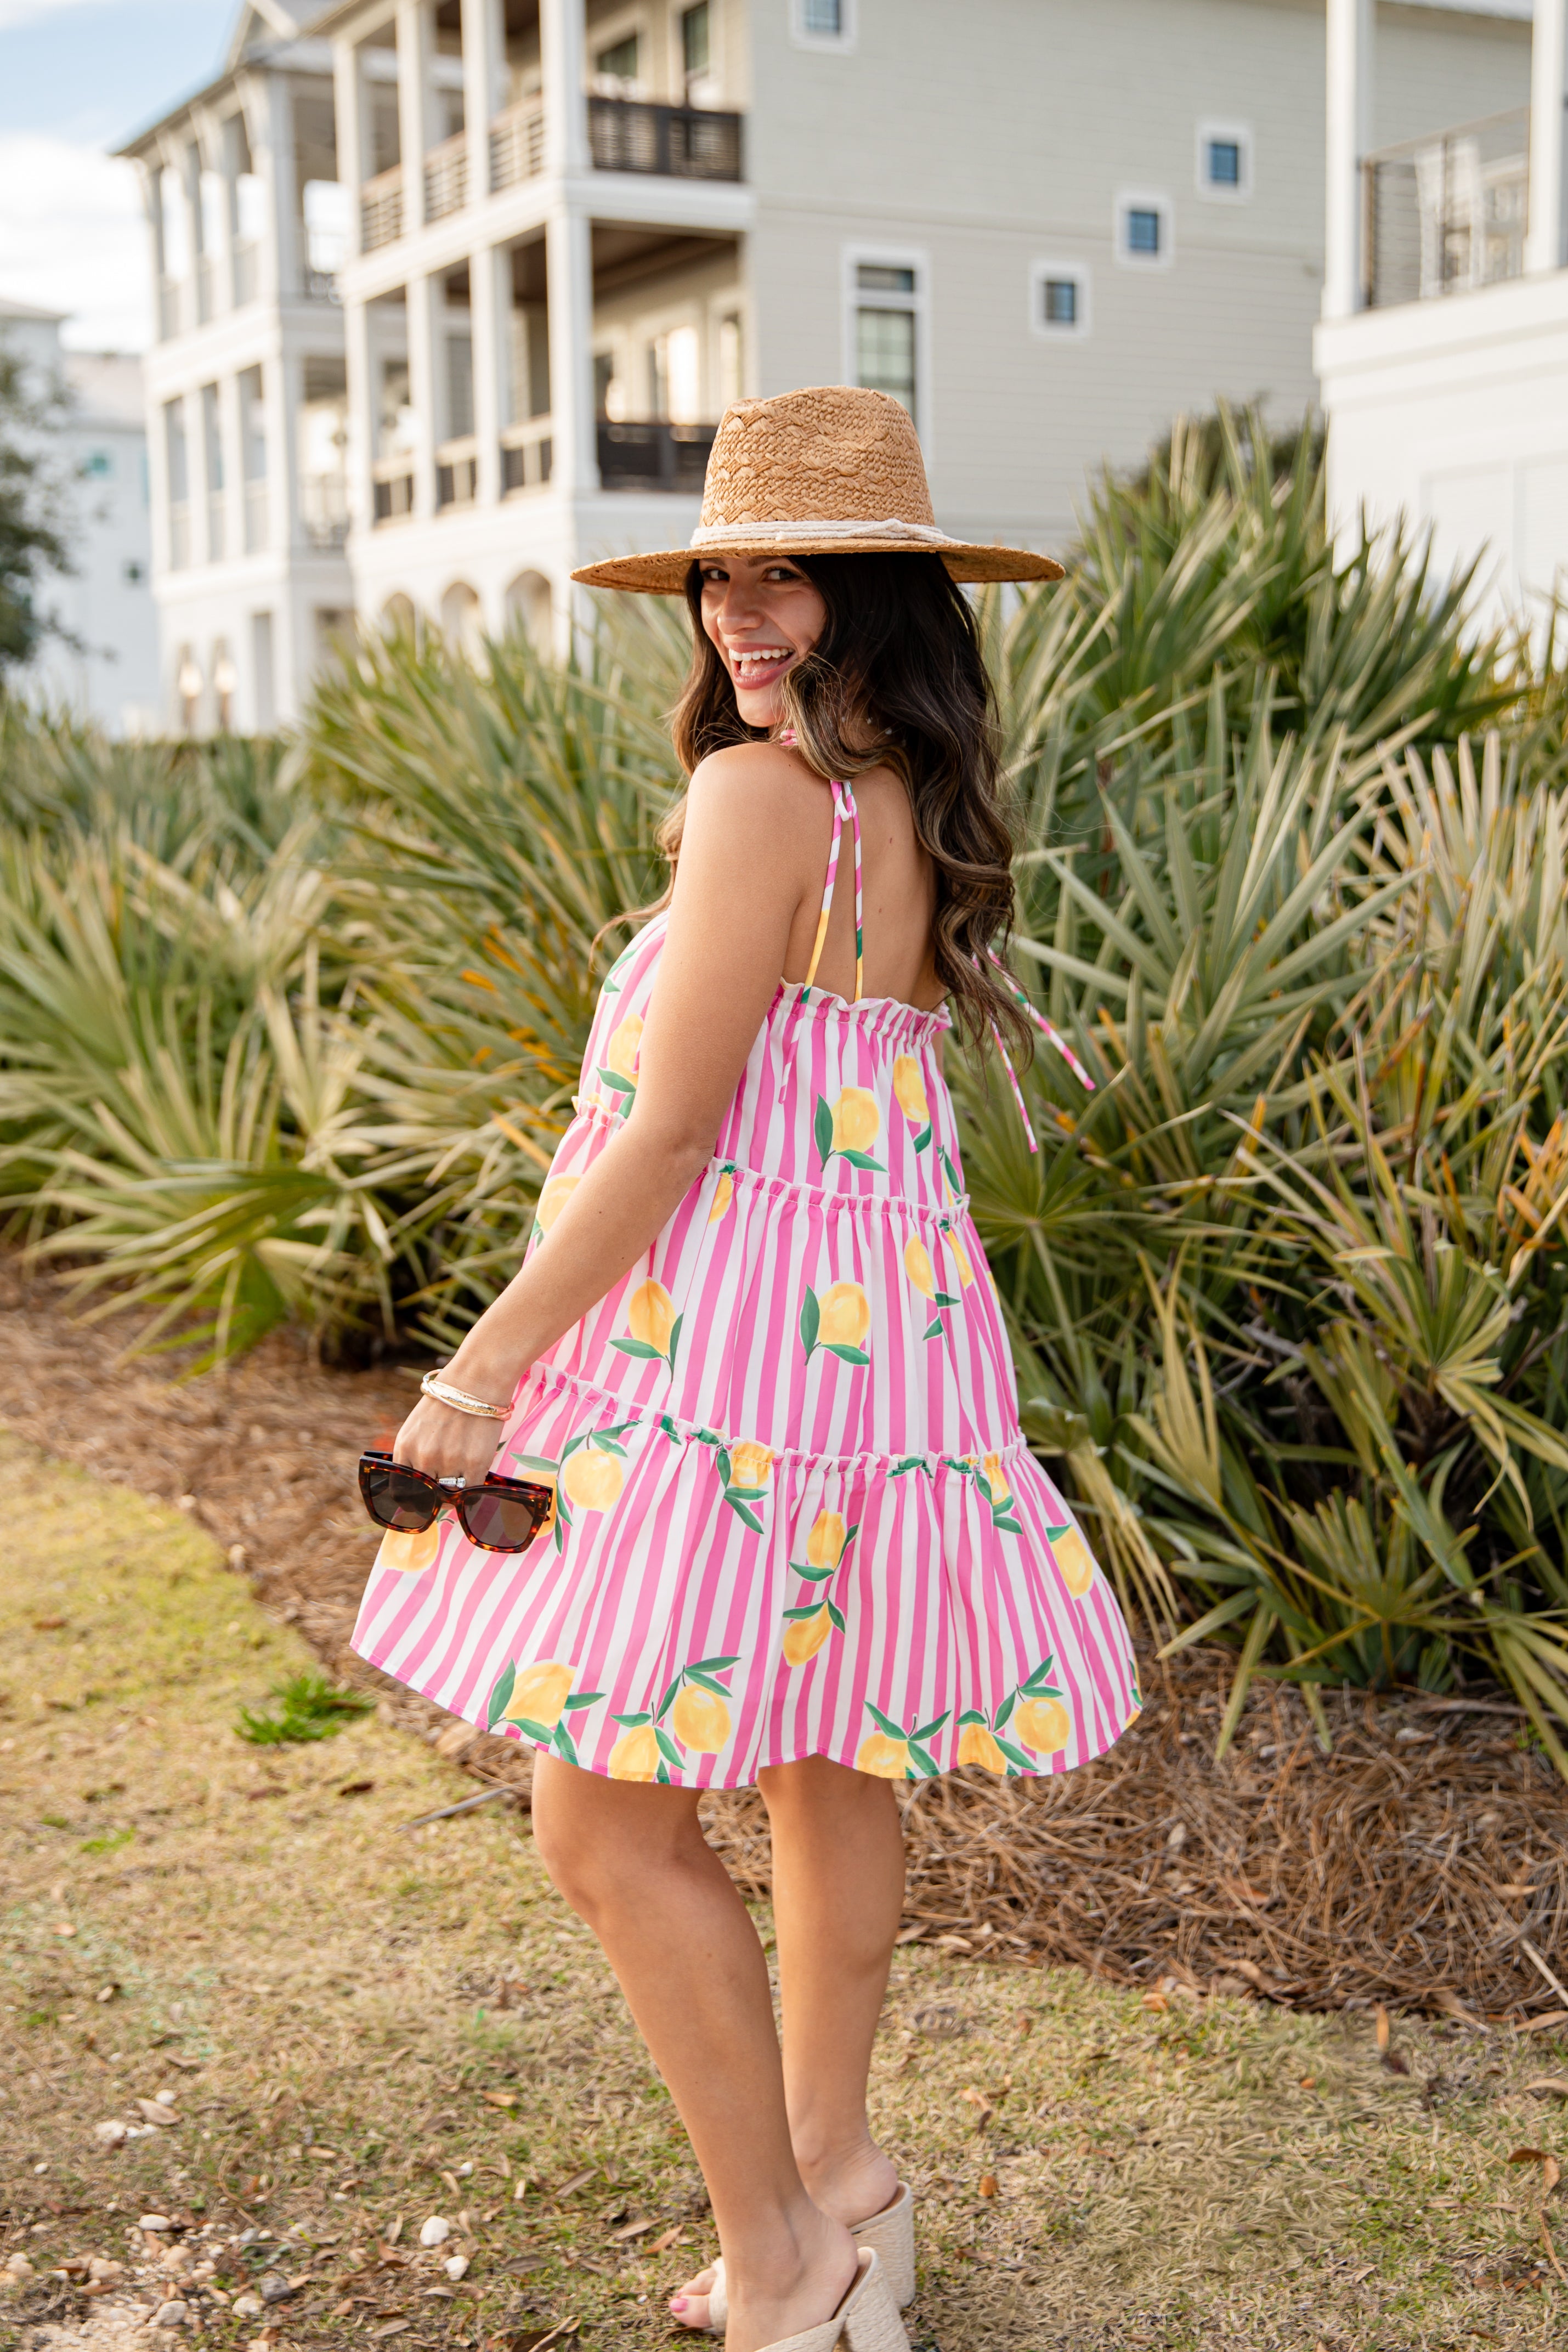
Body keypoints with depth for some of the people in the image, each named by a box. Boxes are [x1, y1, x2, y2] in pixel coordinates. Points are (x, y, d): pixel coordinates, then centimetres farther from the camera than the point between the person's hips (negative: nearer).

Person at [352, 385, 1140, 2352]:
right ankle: (831, 2186, 34)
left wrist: (483, 1370, -13)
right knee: (829, 1774, 19)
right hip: (886, 1323, 10)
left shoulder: (761, 796, -16)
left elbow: (674, 1129, -18)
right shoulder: (920, 805, 10)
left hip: (733, 1343, -10)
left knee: (602, 1817, -1)